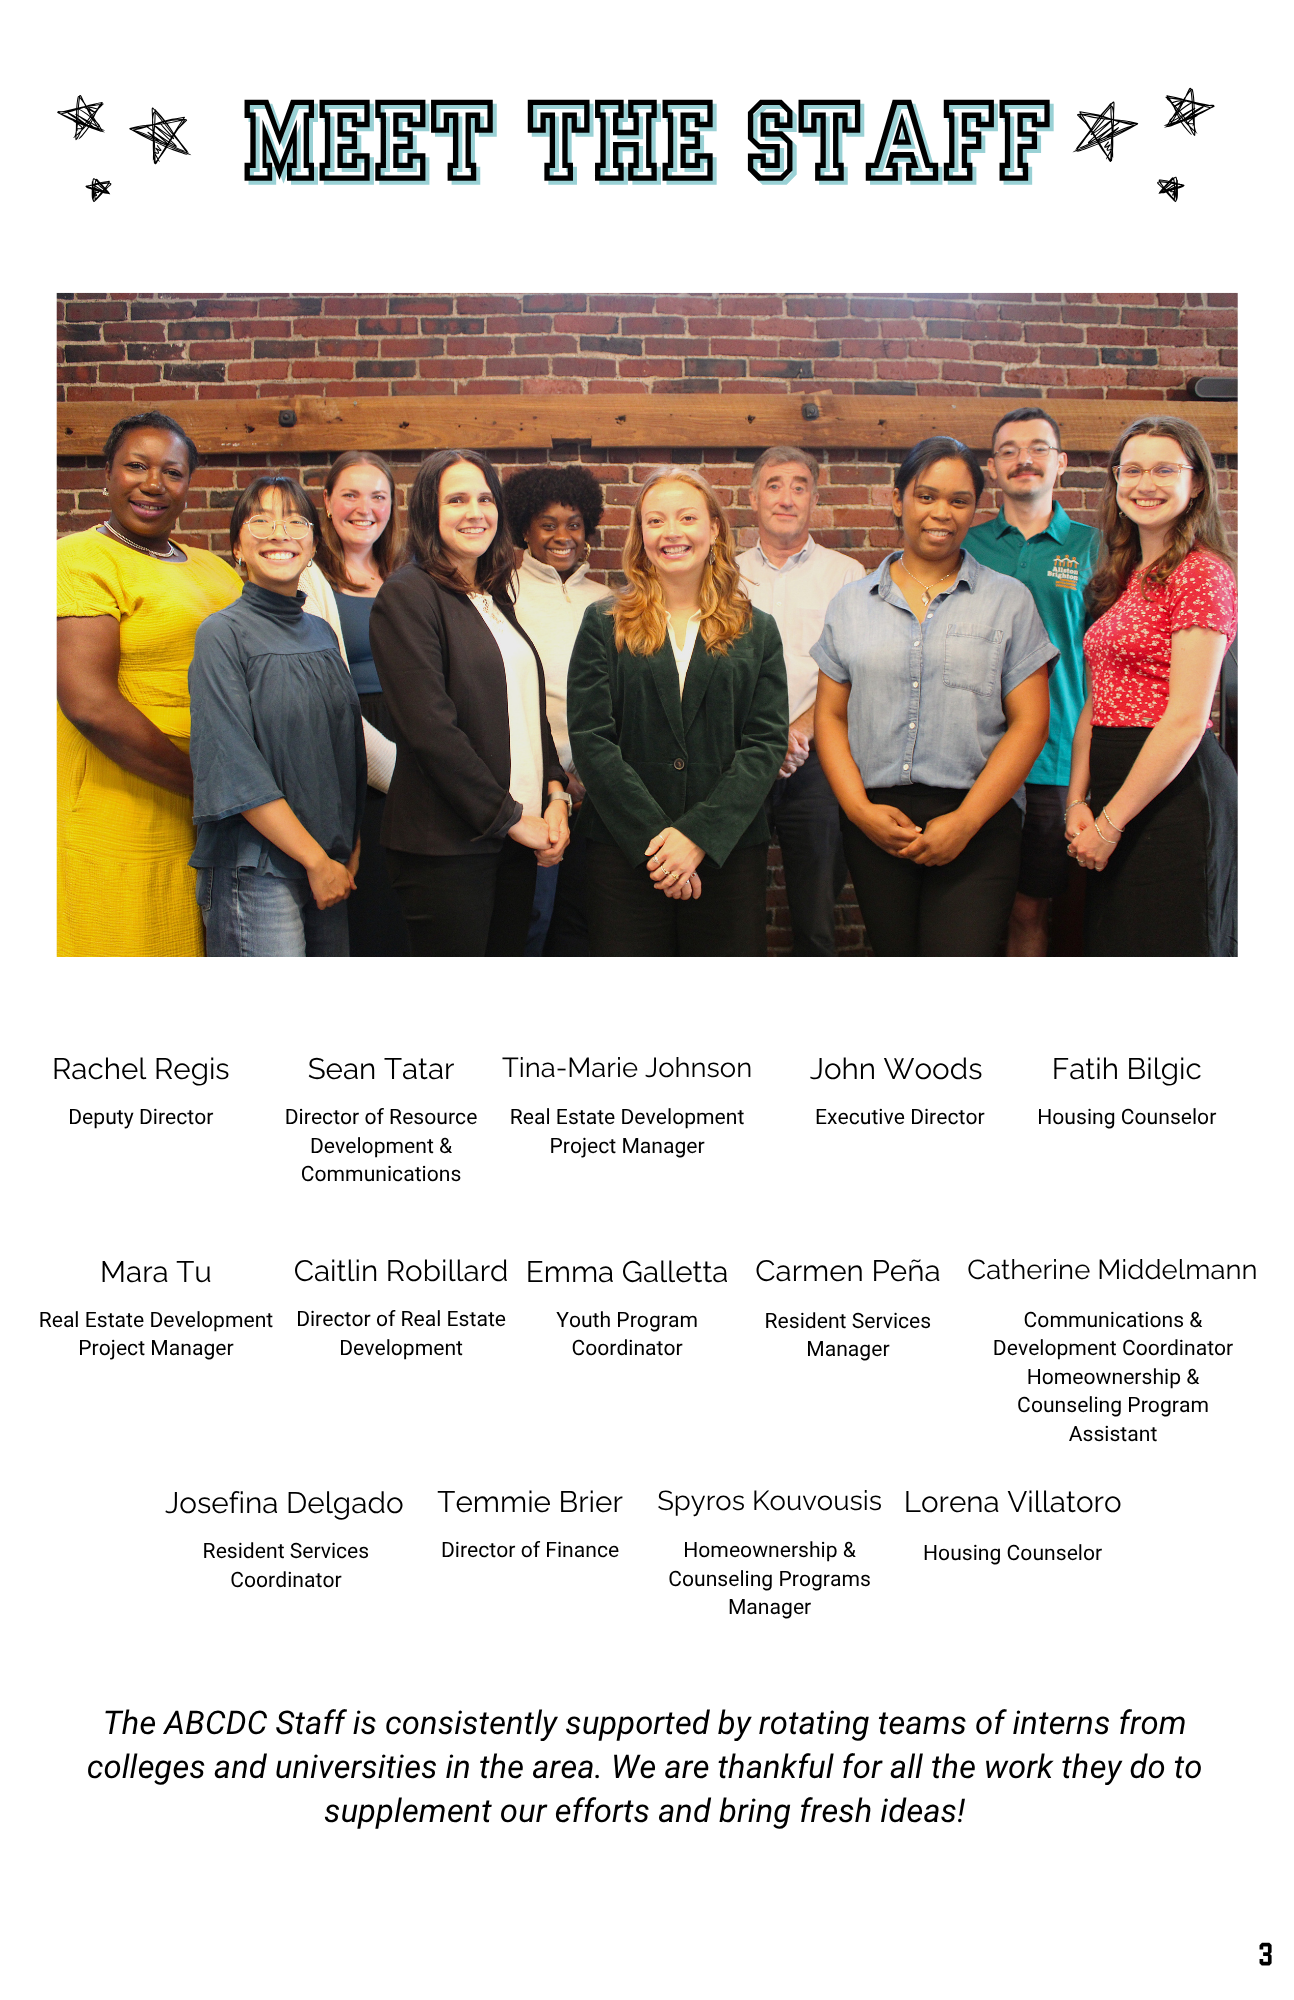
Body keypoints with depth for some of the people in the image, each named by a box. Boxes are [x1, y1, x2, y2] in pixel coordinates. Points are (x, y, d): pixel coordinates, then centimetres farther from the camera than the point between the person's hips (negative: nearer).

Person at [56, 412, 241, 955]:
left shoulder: (214, 570, 15)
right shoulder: (81, 559, -7)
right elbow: (89, 703, -18)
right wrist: (205, 783, -15)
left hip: (206, 832, 7)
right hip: (117, 844, -7)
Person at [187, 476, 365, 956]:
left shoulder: (320, 633, 12)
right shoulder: (223, 634, -7)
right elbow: (235, 770, -14)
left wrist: (351, 852, 6)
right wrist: (316, 861, -13)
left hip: (331, 866, 6)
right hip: (256, 869, -6)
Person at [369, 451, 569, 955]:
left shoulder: (494, 598, 18)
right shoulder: (407, 595, -7)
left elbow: (530, 708, 20)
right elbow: (431, 727, -15)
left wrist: (556, 794, 3)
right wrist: (511, 817, -12)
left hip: (516, 838, 7)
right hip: (446, 844, -7)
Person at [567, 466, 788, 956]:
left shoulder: (756, 631, 10)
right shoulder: (604, 624, 7)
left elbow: (766, 744, 1)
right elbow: (591, 741, -2)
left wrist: (699, 835, -12)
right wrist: (655, 836, -12)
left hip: (729, 853, 1)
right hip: (625, 854, -1)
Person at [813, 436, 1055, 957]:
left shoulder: (1009, 601, 7)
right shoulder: (852, 603, 13)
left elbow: (1028, 724, 1)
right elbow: (830, 717, 9)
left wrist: (966, 821, -10)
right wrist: (860, 809, -6)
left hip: (977, 821, -2)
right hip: (874, 825, 2)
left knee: (962, 954, -14)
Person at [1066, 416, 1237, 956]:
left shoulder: (1202, 573, -10)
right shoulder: (1124, 579, 16)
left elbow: (1186, 720, -16)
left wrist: (1111, 821, -13)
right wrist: (1077, 802, 1)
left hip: (1172, 791, -8)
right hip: (1116, 789, 8)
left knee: (1167, 949, -1)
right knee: (1109, 945, 13)